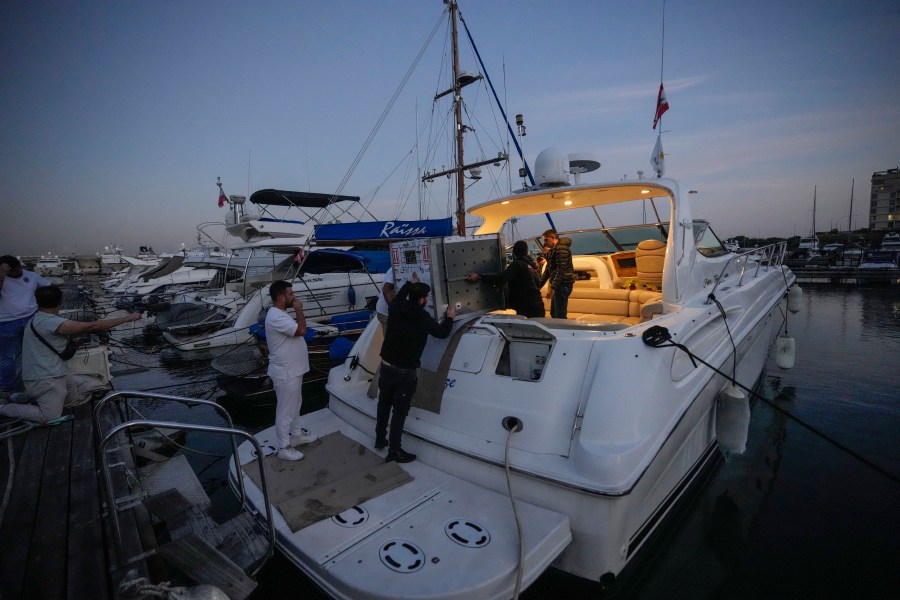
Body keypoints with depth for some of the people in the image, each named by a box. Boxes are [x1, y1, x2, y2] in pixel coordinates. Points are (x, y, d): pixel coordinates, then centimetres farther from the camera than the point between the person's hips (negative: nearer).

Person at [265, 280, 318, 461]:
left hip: (293, 370, 11)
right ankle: (284, 448, 19)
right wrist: (299, 310, -19)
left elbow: (296, 329, 21)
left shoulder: (280, 314, 9)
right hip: (285, 373, -11)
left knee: (295, 405, 24)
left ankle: (296, 435, 42)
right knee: (285, 411, 4)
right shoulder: (276, 317, -25)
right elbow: (301, 330, -29)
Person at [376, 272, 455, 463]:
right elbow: (442, 332, 2)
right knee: (399, 411, 5)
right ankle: (394, 450, 15)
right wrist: (449, 318, 20)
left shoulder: (396, 308, -3)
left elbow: (399, 297, 23)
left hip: (386, 366, 6)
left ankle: (380, 439, 38)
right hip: (405, 372, -6)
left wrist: (410, 283, 36)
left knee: (384, 405, 22)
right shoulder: (423, 318, -15)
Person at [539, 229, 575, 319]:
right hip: (558, 284, 10)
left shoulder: (561, 248, -12)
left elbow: (561, 270, -20)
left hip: (563, 284, -10)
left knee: (560, 315, -11)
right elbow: (548, 270, 22)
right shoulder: (553, 250, 20)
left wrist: (552, 287, -23)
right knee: (553, 313, 15)